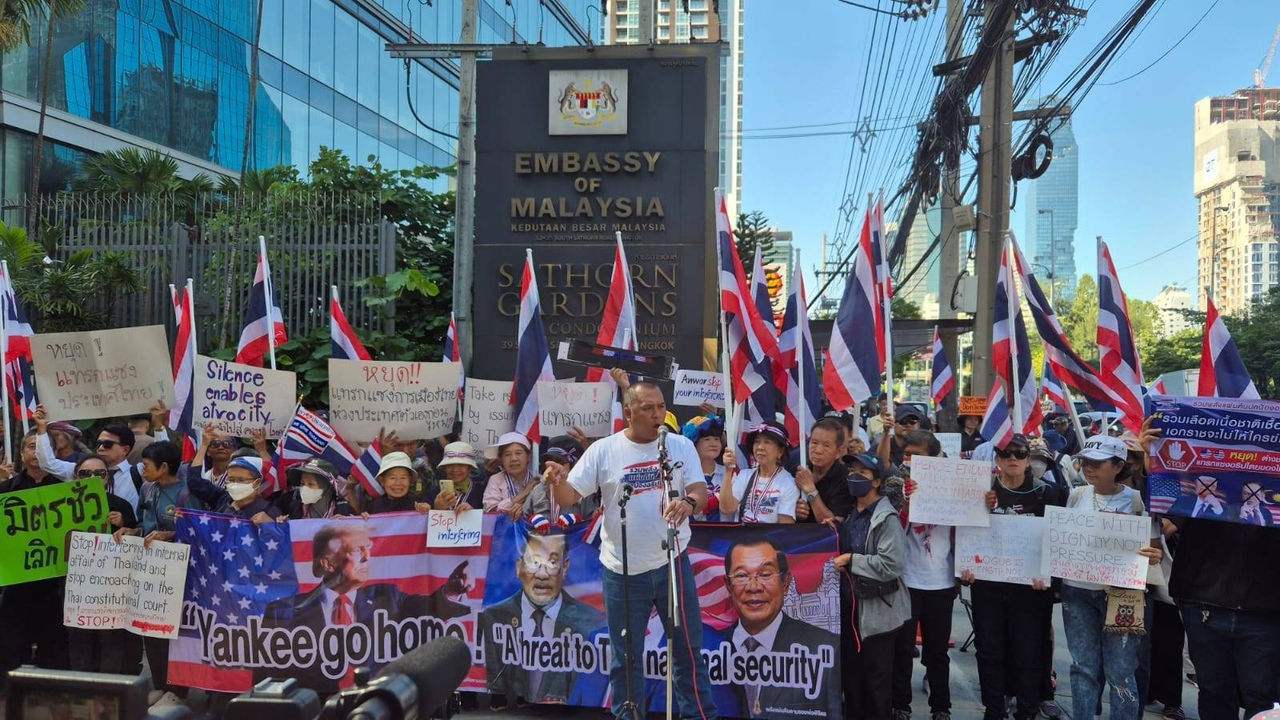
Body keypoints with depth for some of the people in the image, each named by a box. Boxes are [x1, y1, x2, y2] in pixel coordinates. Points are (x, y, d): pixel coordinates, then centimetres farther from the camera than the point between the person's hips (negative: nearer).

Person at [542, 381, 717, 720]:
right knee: (625, 657, 11)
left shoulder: (681, 446, 0)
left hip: (672, 562, 1)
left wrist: (689, 502, -31)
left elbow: (700, 492, -7)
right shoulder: (603, 450, -4)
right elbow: (569, 497, -5)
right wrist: (557, 482, -28)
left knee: (688, 649, 12)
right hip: (623, 570, -1)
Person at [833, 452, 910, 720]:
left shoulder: (886, 518, -14)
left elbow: (892, 564, -24)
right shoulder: (850, 514, 11)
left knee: (877, 675, 5)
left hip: (876, 607, -7)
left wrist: (851, 561, -19)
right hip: (849, 602, 8)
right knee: (850, 670, 16)